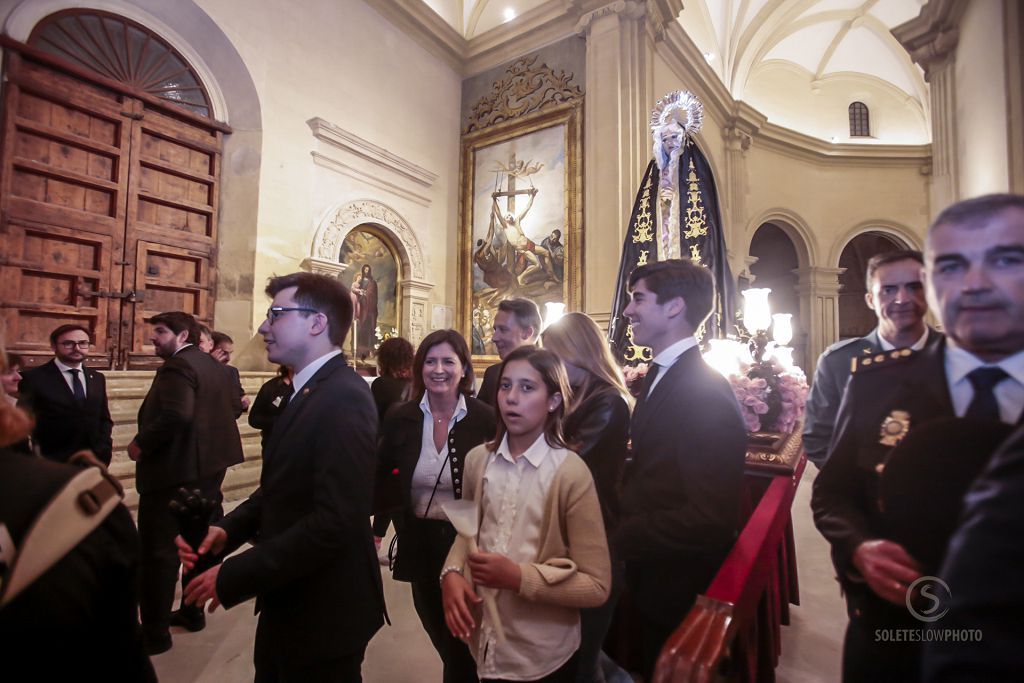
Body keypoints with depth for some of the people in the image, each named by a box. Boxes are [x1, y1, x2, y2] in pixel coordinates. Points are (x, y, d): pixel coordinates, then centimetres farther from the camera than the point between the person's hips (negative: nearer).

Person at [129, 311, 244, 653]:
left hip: (174, 470, -9)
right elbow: (231, 406, 17)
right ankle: (194, 611, 34)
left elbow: (175, 416, -30)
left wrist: (141, 443, -17)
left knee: (158, 550, 4)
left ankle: (155, 632, 16)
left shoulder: (177, 365, -17)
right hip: (208, 465, 9)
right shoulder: (213, 365, 11)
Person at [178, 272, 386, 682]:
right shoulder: (307, 391, 7)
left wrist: (233, 577, -20)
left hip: (323, 611, -8)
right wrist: (228, 529, -3)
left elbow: (335, 520, -29)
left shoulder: (344, 398, -24)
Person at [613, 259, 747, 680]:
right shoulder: (659, 374, 2)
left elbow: (710, 519, -29)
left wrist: (619, 538, -21)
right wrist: (623, 525, -3)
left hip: (681, 587, -7)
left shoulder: (707, 395, -27)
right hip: (650, 574, 8)